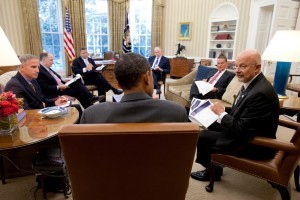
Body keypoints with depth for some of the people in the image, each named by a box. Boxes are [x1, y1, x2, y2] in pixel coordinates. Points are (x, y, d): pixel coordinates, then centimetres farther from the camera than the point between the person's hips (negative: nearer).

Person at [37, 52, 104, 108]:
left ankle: (91, 98, -15)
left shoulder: (47, 68, 14)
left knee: (77, 82, -8)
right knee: (76, 90, -18)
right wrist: (59, 87, -21)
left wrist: (64, 83, 0)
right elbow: (45, 88, -21)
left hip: (61, 86, 9)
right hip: (55, 92, -9)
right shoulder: (39, 71, -16)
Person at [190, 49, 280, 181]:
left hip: (254, 144, -9)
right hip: (245, 132, 9)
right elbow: (239, 114, 10)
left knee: (203, 136, -7)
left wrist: (221, 113, -15)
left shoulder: (260, 93, -29)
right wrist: (221, 112, -5)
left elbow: (241, 129, -27)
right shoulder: (251, 83, 1)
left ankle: (212, 172, 20)